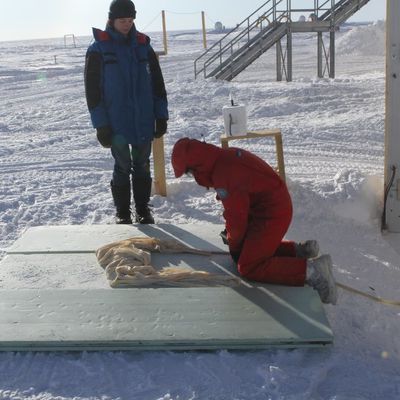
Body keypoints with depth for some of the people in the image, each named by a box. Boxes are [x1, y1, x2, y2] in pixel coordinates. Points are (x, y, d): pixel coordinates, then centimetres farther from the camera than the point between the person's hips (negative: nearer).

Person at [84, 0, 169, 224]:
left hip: (144, 122, 3)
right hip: (117, 125, -3)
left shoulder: (143, 45, 6)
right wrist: (101, 125, -10)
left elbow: (157, 84, 9)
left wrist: (161, 117, 5)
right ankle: (123, 213, 18)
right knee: (123, 168, 4)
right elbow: (92, 89, -6)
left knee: (142, 166, 11)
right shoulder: (98, 49, -4)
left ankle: (143, 209, 23)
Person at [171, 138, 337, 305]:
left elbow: (236, 217, -17)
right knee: (249, 249, 21)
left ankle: (311, 269, -14)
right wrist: (229, 232, 16)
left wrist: (234, 244, 2)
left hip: (272, 214, -10)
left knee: (249, 268, -8)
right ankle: (297, 250, 18)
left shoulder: (223, 174, -26)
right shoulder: (227, 155, 6)